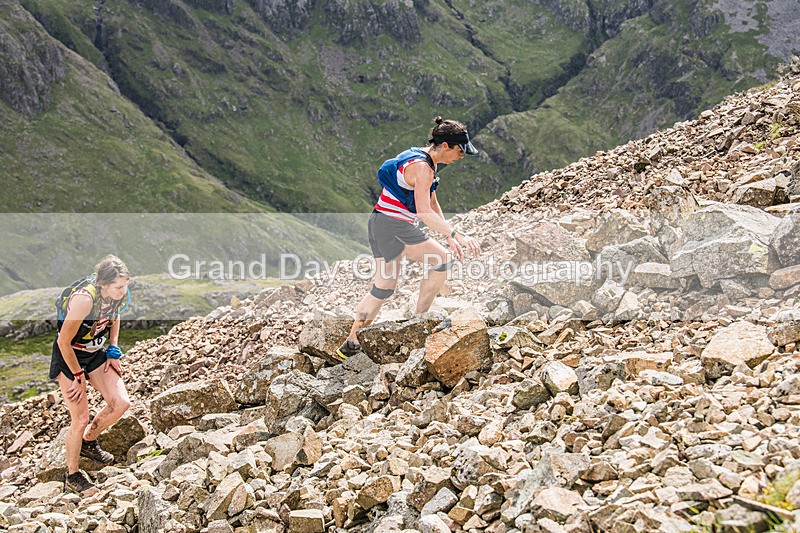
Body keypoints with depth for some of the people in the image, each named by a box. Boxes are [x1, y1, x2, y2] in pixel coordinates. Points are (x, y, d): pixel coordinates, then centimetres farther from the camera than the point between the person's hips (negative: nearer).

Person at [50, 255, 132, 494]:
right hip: (69, 356, -6)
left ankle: (88, 442, 24)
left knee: (121, 403, -4)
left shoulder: (120, 295, -14)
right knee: (80, 419, -7)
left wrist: (113, 353, 4)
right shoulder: (84, 299, -34)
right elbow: (64, 342, -26)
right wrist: (78, 377, -16)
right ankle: (72, 476, 13)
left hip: (96, 353, 6)